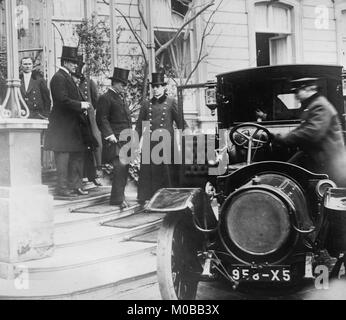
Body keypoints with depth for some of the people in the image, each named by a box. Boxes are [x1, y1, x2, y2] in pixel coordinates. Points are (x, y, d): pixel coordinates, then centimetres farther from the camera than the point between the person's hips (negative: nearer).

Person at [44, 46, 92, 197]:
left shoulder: (67, 77, 19)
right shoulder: (59, 78, -12)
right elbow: (63, 100, -22)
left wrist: (83, 106, 7)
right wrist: (80, 105, -16)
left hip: (72, 124, 10)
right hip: (62, 125, -10)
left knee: (77, 155, 12)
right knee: (63, 156, -4)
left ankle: (75, 186, 19)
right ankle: (62, 188, 2)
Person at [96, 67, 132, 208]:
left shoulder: (122, 97, 21)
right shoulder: (105, 98, -7)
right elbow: (102, 119, -13)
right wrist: (109, 135, -22)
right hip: (115, 140, -9)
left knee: (124, 167, 10)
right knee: (120, 166, -17)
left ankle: (119, 197, 20)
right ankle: (118, 199, -11)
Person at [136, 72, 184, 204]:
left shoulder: (171, 102, 5)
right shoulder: (147, 104, 12)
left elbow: (180, 122, 5)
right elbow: (139, 124, 14)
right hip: (149, 143, 2)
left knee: (167, 170, 1)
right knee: (147, 170, 0)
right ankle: (144, 199, 6)